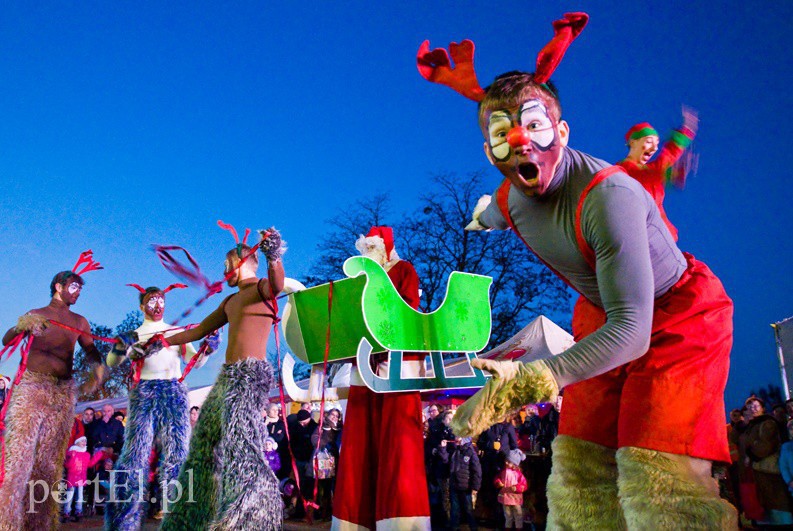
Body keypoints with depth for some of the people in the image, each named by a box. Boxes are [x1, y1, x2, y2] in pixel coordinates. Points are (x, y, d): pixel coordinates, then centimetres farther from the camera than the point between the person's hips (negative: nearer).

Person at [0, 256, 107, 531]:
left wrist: (98, 371, -9)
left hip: (63, 393, 3)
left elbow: (91, 351, 13)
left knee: (49, 463, 1)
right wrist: (22, 326, -25)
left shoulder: (79, 322, 15)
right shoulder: (35, 315, 8)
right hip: (30, 387, -2)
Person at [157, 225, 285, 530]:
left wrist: (274, 258, -47)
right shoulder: (230, 301, 24)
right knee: (207, 444, 12)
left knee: (241, 441, -21)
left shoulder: (261, 289, -2)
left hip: (252, 373, -9)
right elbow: (199, 330, 31)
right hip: (228, 375, 10)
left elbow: (276, 285, -28)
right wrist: (164, 342, 30)